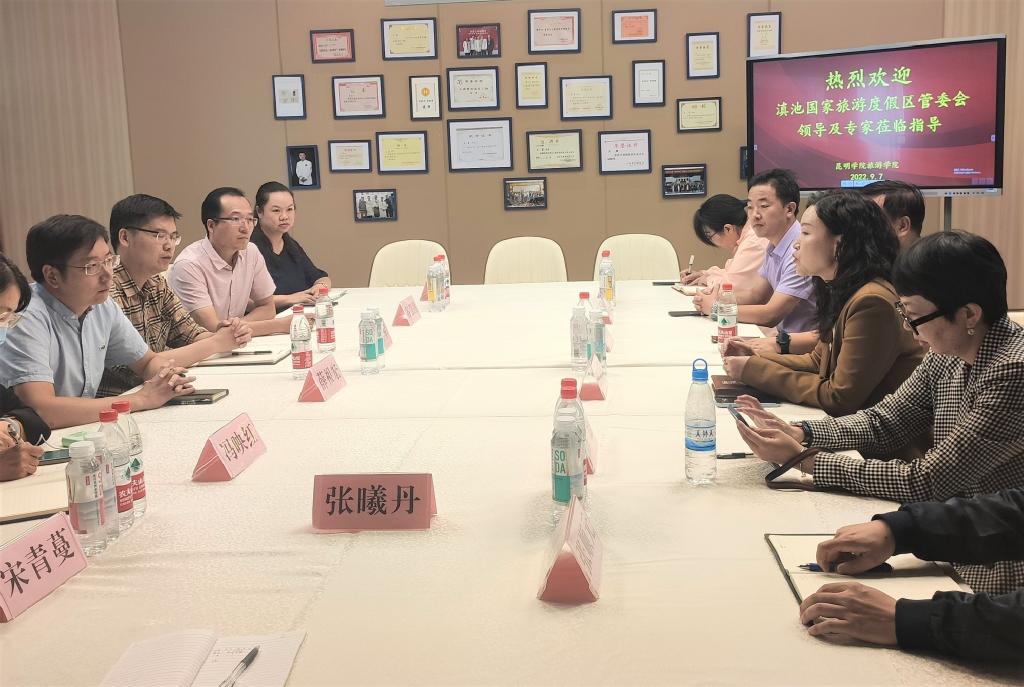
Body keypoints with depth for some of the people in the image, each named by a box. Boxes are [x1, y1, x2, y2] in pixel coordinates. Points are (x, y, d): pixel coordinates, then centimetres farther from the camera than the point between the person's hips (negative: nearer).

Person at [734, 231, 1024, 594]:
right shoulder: (950, 353, -2)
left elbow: (925, 483, -24)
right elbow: (883, 422, 7)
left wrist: (803, 458, -20)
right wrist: (797, 432, -9)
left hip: (992, 577, -7)